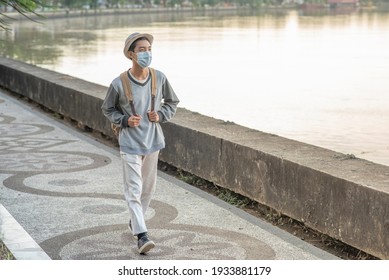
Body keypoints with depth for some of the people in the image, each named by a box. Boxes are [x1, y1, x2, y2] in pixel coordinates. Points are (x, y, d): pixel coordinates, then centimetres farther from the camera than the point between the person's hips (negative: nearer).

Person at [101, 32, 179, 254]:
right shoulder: (119, 84, -13)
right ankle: (142, 235, -11)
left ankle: (135, 222, 38)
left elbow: (172, 102, 10)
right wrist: (125, 120, -14)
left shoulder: (160, 78, -6)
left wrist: (160, 115, -9)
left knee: (149, 187, 16)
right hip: (130, 144, -4)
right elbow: (107, 109, 3)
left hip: (153, 142, 4)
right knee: (134, 190, -9)